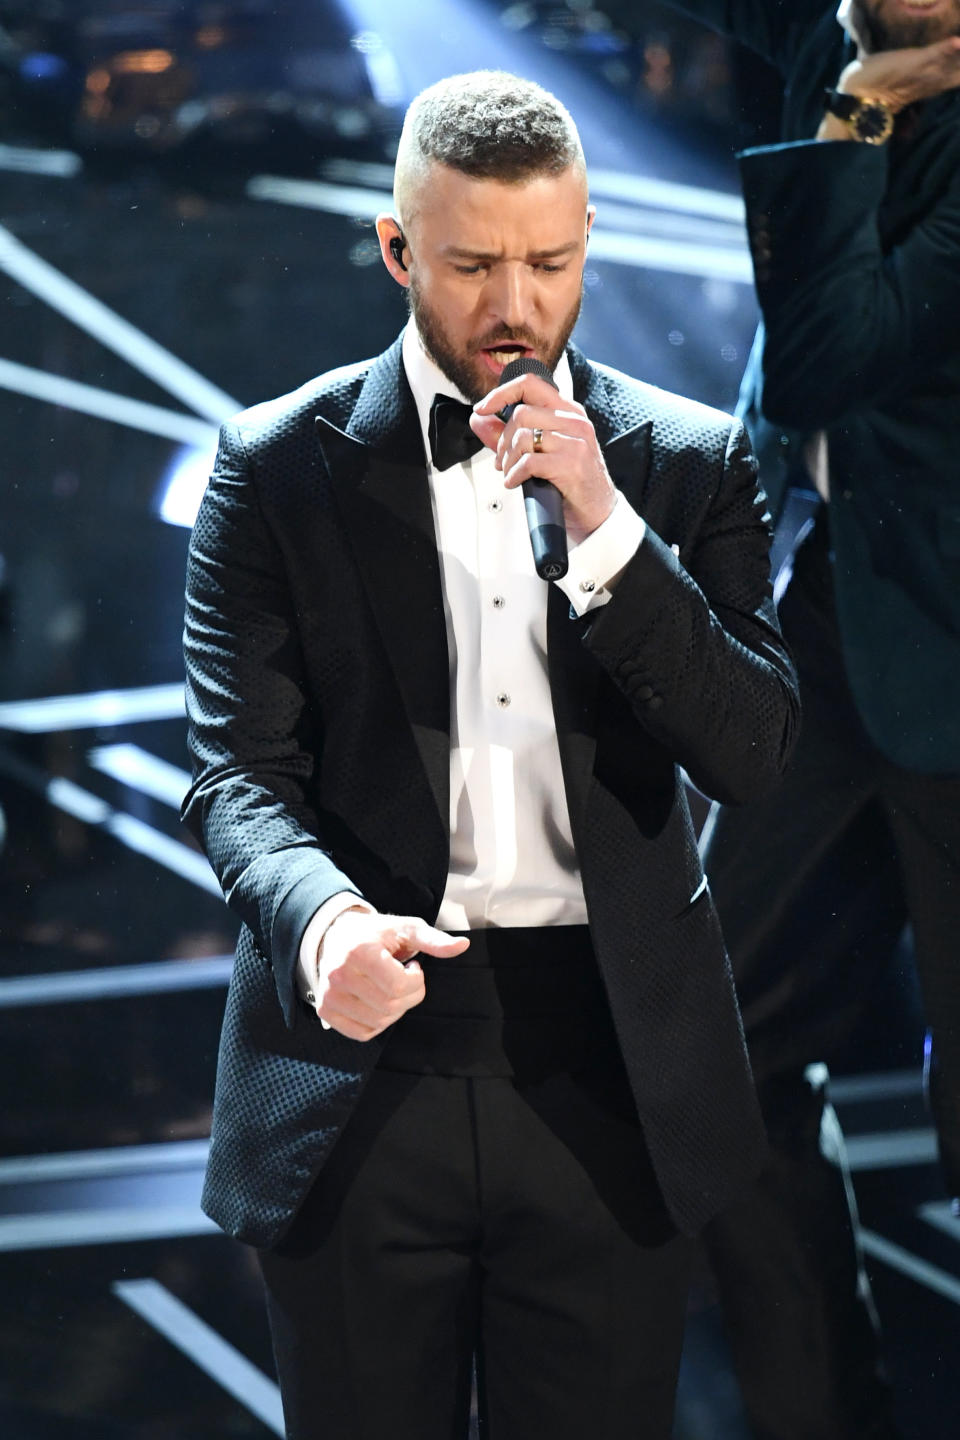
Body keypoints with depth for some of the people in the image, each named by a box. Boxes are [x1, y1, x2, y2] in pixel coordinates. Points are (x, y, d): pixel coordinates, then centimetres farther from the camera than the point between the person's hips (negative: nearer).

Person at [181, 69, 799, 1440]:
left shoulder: (690, 463, 5)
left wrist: (606, 529, -14)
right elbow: (238, 775, -5)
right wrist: (322, 917, -27)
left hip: (610, 1078, 1)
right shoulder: (279, 467, 1)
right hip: (361, 1063, -1)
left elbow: (755, 752, -3)